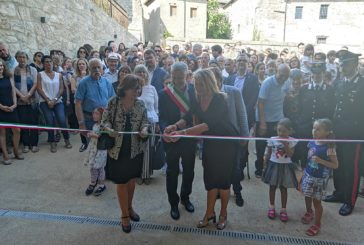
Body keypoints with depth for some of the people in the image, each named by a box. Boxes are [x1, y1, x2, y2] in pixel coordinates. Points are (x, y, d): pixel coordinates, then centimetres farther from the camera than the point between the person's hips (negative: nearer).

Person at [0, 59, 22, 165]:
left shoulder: (9, 77, 9)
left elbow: (13, 91, 7)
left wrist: (14, 104, -5)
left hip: (11, 108, 3)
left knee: (17, 130, 5)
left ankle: (16, 151, 22)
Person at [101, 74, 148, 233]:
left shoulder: (140, 105, -2)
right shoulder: (113, 102, -9)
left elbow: (144, 122, 0)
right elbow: (105, 120, -5)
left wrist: (144, 129, -22)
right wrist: (109, 129, -26)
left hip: (135, 149, 3)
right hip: (118, 149, -2)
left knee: (131, 180, 18)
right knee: (121, 182, 7)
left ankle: (129, 207, 42)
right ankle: (124, 215, 25)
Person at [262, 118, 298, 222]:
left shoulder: (292, 141, -9)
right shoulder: (272, 140, -7)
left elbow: (290, 154, -18)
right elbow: (268, 154, 1)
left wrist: (285, 144, -26)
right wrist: (265, 165, 3)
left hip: (285, 167, -1)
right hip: (273, 165, 1)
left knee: (283, 188, 11)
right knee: (272, 187, 13)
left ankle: (283, 210, 24)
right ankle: (271, 207, 29)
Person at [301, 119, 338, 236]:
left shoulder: (329, 147, -22)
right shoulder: (312, 142, -6)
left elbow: (335, 165, -17)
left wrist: (321, 161, -30)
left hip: (320, 178, -6)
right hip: (308, 174, 6)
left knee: (316, 201, 8)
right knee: (307, 196, 23)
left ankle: (317, 224, 28)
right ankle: (309, 212, 51)